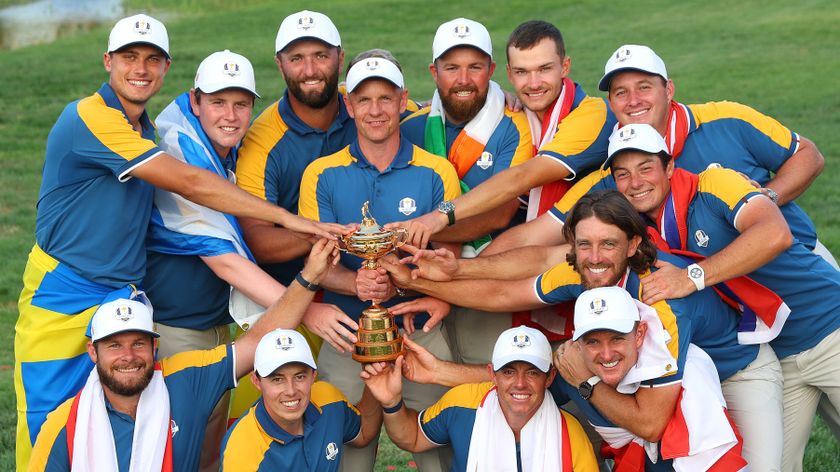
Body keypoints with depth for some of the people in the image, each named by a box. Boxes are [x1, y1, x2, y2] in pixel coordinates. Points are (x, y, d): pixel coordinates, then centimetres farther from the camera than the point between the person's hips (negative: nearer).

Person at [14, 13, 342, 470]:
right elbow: (188, 183, -21)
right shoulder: (91, 118, -17)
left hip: (123, 295, 7)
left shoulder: (143, 130, 12)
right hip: (63, 296, -7)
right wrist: (286, 217, -20)